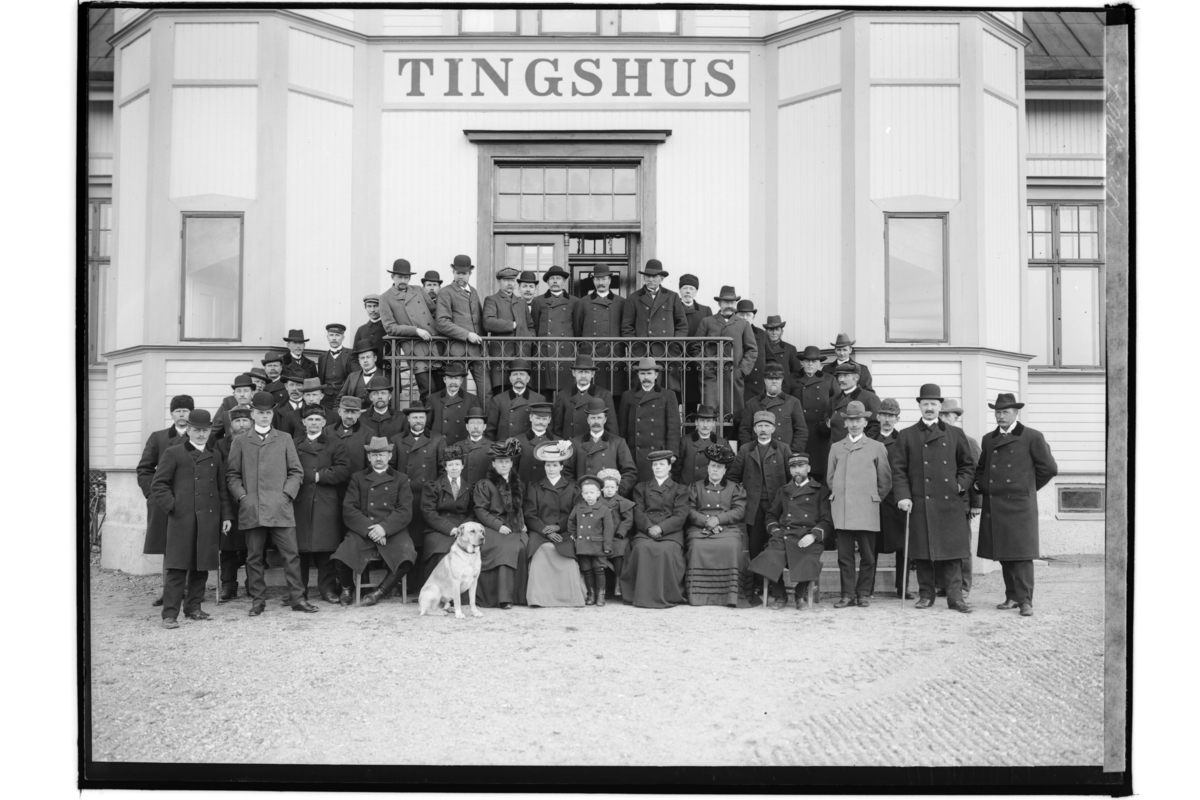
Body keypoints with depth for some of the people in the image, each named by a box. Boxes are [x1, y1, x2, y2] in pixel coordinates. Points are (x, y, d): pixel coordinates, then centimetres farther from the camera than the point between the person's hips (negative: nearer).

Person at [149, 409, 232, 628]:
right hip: (182, 518, -4)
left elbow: (222, 489, 18)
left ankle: (193, 607, 18)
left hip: (209, 519, 4)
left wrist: (226, 515, 11)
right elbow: (157, 484, 2)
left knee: (202, 567, 7)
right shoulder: (173, 454, 5)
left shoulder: (215, 456, 18)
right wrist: (172, 506, -8)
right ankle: (170, 614, -4)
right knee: (177, 568, -6)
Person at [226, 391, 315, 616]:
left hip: (280, 508, 0)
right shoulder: (240, 442, 11)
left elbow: (297, 471, 10)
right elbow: (232, 474, 10)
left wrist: (287, 494, -3)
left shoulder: (284, 439, 12)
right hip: (251, 510, 0)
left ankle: (296, 597, 4)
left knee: (291, 554, -3)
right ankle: (257, 600, 13)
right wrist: (242, 496, -3)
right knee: (254, 557, 4)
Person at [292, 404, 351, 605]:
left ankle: (328, 589, 5)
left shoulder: (335, 444, 11)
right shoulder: (293, 444, 16)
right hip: (299, 503, 1)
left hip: (326, 503, -1)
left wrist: (318, 476, -7)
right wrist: (296, 479, -11)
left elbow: (343, 470, -1)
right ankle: (299, 590, 9)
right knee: (299, 547, 1)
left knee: (326, 547, -2)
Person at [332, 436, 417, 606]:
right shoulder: (357, 479, 17)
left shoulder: (401, 479, 15)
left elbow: (405, 511, 3)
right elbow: (348, 509, 4)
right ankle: (347, 588, 10)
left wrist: (384, 527, -14)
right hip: (362, 531, 0)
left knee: (407, 555, -31)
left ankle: (381, 591, -4)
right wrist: (368, 529, -12)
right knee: (341, 557, -27)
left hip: (393, 532, 0)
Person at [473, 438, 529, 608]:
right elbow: (481, 510, -3)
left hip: (516, 528, 5)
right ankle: (504, 598, -32)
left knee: (524, 548, -25)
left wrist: (523, 524, 8)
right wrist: (498, 525, -13)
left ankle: (521, 595, -15)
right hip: (492, 528, -5)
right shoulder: (484, 484, 4)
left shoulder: (518, 484, 22)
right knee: (507, 548, -33)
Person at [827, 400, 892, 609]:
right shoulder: (836, 448, 14)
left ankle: (864, 594, 11)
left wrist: (873, 499, 10)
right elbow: (831, 478, 19)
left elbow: (885, 481, 11)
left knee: (867, 556, 1)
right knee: (844, 556, 1)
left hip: (867, 511, -2)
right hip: (841, 511, 2)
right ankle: (848, 594, 7)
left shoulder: (877, 448, 7)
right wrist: (837, 496, 11)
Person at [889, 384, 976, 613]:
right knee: (923, 551, 2)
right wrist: (903, 496, -7)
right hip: (920, 503, -1)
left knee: (952, 551, -1)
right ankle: (926, 594, 12)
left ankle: (955, 596, 2)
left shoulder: (955, 434, 12)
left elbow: (968, 465, 18)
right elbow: (898, 469, 4)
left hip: (950, 502, 1)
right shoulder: (906, 435, 8)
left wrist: (960, 484, 3)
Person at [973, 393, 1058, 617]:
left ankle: (1025, 600, -3)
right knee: (1003, 554, 7)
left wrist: (1029, 487, 5)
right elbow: (981, 468, 27)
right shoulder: (988, 439, 15)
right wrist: (980, 485, 10)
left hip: (1019, 504, -5)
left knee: (1022, 553, -6)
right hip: (994, 506, 5)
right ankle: (1012, 596, 16)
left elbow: (1049, 468, 1)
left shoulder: (1032, 437, -1)